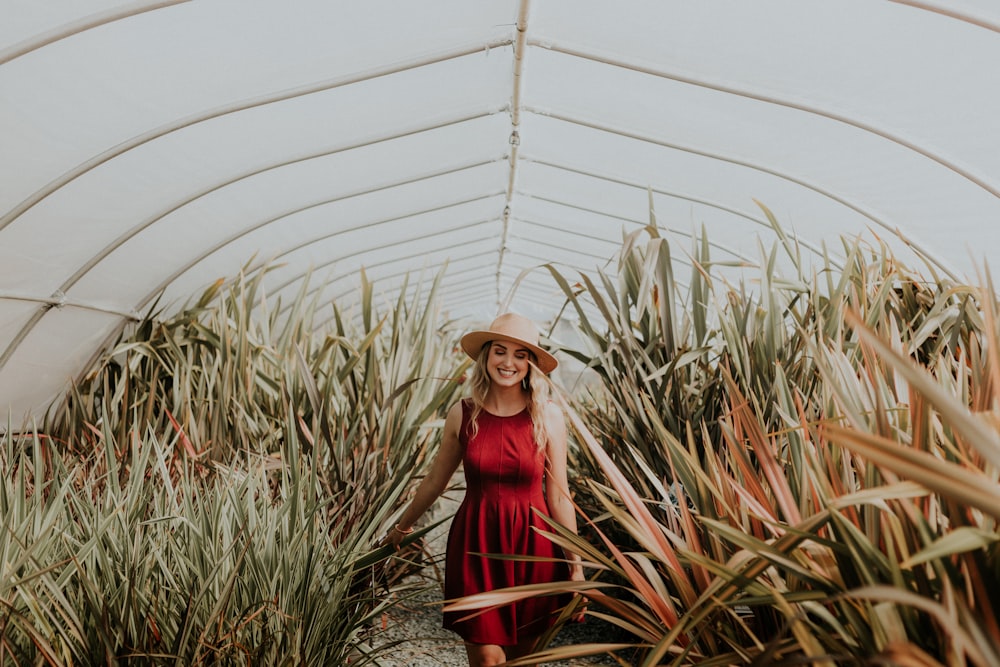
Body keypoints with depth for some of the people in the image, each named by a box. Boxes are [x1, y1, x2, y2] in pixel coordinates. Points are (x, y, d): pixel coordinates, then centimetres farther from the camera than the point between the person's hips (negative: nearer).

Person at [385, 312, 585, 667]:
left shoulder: (549, 416, -6)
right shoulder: (462, 413, -4)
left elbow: (558, 496, -2)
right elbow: (434, 481, 10)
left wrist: (575, 563, -1)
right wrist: (402, 526, 21)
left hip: (532, 545, 0)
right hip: (476, 544, 0)